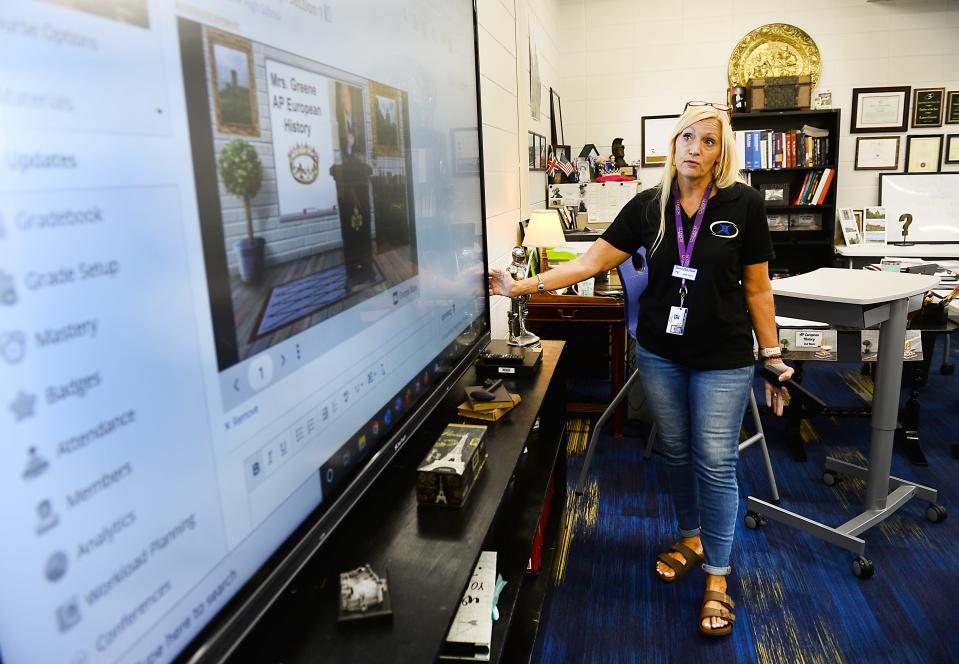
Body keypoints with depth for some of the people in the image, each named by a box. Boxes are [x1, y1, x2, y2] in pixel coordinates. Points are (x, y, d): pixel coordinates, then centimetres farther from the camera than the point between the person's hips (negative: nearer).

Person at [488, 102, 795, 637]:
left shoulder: (743, 204, -7)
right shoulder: (649, 206, -1)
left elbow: (757, 288, -1)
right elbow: (591, 262, -5)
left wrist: (773, 356, -1)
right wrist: (523, 286, -13)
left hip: (723, 359, -2)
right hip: (660, 353, 3)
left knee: (716, 463, 1)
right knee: (677, 452, 16)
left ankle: (717, 576, 18)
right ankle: (691, 537, 39)